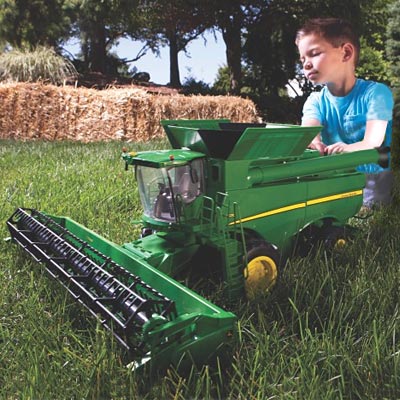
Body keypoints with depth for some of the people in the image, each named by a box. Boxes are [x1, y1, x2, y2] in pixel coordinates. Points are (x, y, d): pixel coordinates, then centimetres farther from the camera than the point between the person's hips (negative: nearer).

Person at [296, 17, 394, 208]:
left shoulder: (375, 92, -8)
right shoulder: (315, 101, 5)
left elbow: (372, 143, -21)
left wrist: (347, 149, -45)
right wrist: (312, 142, -42)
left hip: (370, 177, -4)